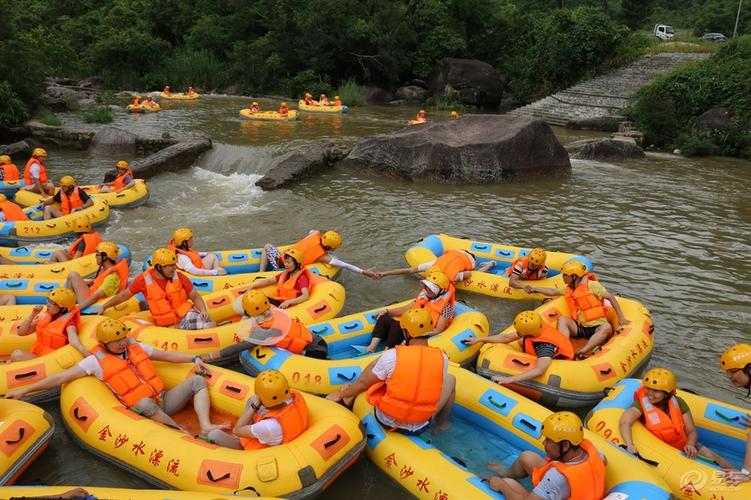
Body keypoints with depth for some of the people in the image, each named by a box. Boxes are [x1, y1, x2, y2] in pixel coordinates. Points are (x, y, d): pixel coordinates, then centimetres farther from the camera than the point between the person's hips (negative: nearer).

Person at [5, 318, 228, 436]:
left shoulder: (137, 347, 12)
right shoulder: (96, 361, 0)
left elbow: (167, 355, 18)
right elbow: (61, 377, 0)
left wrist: (194, 359, 6)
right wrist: (24, 390, -2)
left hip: (165, 401, 6)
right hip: (144, 411, -5)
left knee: (197, 381, -8)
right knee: (145, 402, -41)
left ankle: (206, 426, -26)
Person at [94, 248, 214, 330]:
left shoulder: (179, 277, -3)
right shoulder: (144, 280, -5)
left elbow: (195, 297, 4)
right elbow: (124, 295, 10)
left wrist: (203, 310, -15)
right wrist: (104, 307, 16)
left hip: (186, 315, 0)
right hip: (166, 326, 0)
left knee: (211, 325, -25)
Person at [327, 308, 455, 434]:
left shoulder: (392, 356, -18)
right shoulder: (441, 358, -13)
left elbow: (363, 383, -5)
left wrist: (340, 394, 13)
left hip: (387, 422, -1)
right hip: (420, 428, 1)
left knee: (378, 362, 13)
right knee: (450, 379, 20)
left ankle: (351, 397, 28)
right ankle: (441, 423, 36)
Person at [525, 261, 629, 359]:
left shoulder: (591, 284, -7)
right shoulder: (570, 289, 13)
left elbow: (611, 298, -7)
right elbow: (553, 292, 22)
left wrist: (621, 318, -11)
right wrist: (534, 289, 15)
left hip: (597, 328, -5)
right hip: (580, 328, 5)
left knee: (607, 327, -36)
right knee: (562, 319, -18)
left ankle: (583, 352, -51)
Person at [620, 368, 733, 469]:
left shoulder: (678, 403, -7)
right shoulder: (642, 404, -19)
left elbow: (692, 431, -5)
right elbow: (624, 422, -36)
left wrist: (690, 445, -27)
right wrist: (630, 446, -51)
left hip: (685, 445, 4)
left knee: (715, 458, -7)